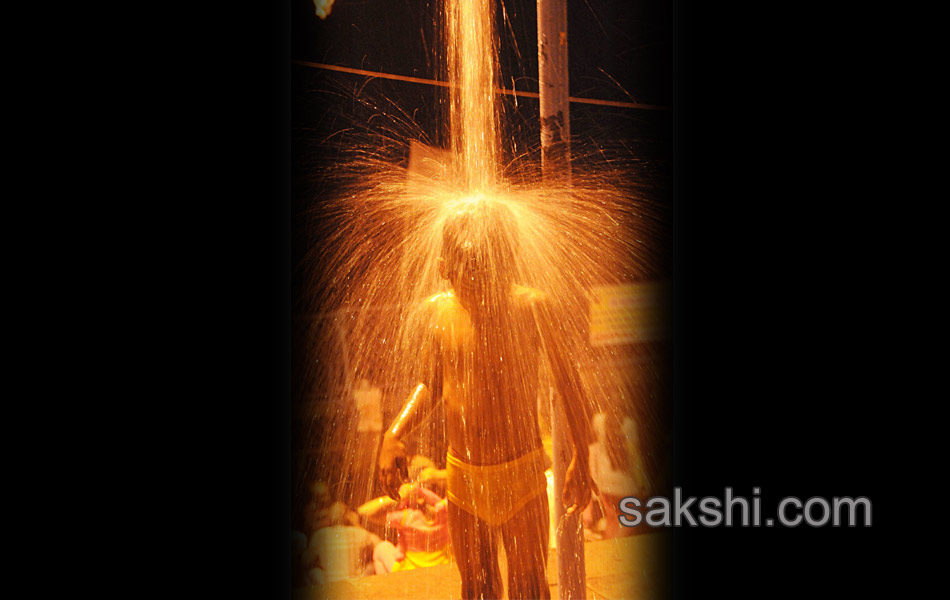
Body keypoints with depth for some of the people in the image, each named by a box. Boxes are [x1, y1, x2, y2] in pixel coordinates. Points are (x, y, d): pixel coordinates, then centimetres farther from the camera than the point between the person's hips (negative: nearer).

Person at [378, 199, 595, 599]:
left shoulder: (531, 308, -14)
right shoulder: (438, 310, -4)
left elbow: (567, 381, -3)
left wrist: (581, 460, -1)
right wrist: (393, 436, -4)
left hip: (522, 475, -3)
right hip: (462, 476, 3)